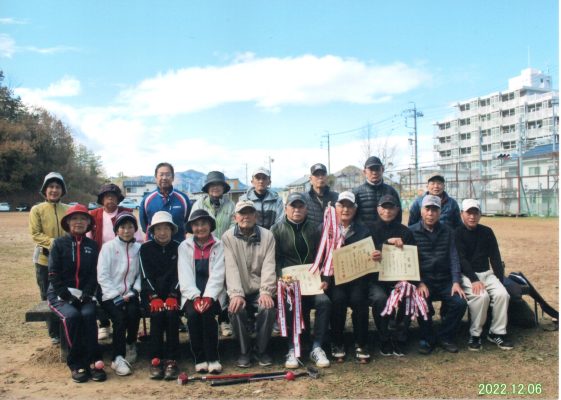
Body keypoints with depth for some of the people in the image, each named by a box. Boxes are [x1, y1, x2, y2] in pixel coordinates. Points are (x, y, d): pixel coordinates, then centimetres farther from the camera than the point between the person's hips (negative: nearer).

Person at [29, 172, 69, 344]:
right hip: (45, 259, -1)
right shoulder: (37, 210, -2)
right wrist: (52, 242, -22)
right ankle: (55, 333, 20)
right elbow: (35, 234, -7)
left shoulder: (68, 210, 4)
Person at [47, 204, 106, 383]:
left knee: (88, 315, -28)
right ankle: (76, 364, -19)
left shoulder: (92, 246, 8)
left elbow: (94, 274, 4)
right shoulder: (59, 244, 1)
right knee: (72, 316, -29)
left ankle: (91, 361, -21)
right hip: (60, 294, -2)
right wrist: (67, 296, -16)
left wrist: (86, 295, -12)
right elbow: (53, 275, -5)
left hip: (84, 294, 2)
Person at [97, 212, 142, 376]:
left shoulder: (139, 248, 7)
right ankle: (118, 358, -16)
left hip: (129, 295, 2)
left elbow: (141, 274, 5)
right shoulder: (108, 247, 0)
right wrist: (115, 296, -13)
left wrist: (134, 292, -10)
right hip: (110, 295, -2)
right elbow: (102, 276, -6)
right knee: (119, 318, -27)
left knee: (133, 312, -26)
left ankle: (130, 344, 2)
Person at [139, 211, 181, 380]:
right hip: (151, 293, 0)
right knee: (157, 314, -28)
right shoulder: (145, 248, 5)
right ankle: (155, 360, -21)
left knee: (171, 313, -27)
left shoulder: (178, 248, 6)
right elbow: (146, 275, -4)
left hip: (172, 293, 0)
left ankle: (171, 360, -22)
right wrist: (154, 297, -17)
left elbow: (178, 274, -1)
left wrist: (172, 296, -15)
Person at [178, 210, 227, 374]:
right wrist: (196, 297, -17)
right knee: (193, 314, -27)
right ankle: (200, 358, -14)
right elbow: (185, 275, -3)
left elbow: (217, 274, -6)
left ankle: (213, 358, -18)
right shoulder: (184, 246, 7)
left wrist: (208, 297, -20)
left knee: (208, 313, -29)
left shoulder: (219, 246, 5)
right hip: (191, 294, 1)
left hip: (213, 294, -1)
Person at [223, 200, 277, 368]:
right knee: (236, 309, -29)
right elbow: (231, 267, -13)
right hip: (240, 291, -1)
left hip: (259, 291, 1)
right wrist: (236, 294, -26)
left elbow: (268, 266, -8)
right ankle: (244, 351, -4)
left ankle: (262, 349, -3)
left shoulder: (267, 236, 1)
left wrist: (266, 292, -22)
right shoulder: (228, 237, -3)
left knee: (268, 308, -28)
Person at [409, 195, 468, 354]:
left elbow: (453, 258, 3)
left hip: (445, 280, 3)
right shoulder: (412, 232, 1)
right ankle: (427, 339, -2)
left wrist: (456, 282, -11)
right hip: (423, 280, -3)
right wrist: (419, 283, -20)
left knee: (460, 302, -20)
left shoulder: (447, 232, 11)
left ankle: (445, 337, 5)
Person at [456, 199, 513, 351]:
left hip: (486, 273, 5)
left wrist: (500, 279, -4)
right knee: (481, 296, -30)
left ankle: (497, 332, -4)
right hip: (466, 275, -4)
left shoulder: (487, 232, 8)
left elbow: (495, 257, 8)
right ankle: (475, 334, -13)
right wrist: (474, 280, -25)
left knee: (502, 294, -21)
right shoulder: (457, 233, -5)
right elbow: (461, 259, -14)